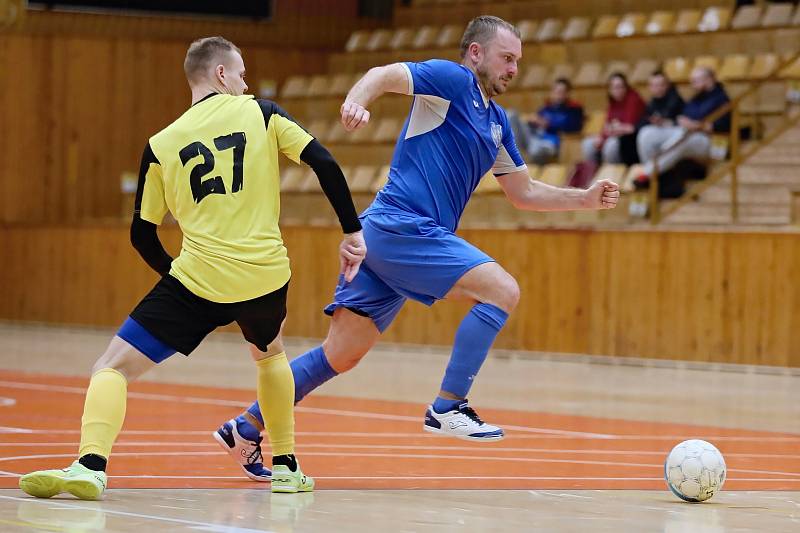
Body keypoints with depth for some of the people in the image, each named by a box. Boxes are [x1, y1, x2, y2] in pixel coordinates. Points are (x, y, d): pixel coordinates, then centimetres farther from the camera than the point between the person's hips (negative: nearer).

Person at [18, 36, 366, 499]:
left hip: (199, 280, -2)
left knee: (113, 368, 1)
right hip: (266, 276, 2)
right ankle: (286, 466, 35)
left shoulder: (161, 145, 8)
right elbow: (325, 164, -2)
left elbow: (142, 235, 11)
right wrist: (353, 231, 5)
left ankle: (90, 465, -23)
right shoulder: (261, 114, 7)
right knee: (270, 353, 35)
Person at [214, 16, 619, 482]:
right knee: (502, 290, -15)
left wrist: (586, 199, 19)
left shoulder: (497, 122, 22)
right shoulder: (453, 80, -3)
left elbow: (524, 193, 29)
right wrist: (357, 101, -38)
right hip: (402, 227, -9)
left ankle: (246, 426, 11)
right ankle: (449, 407, -14)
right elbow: (384, 75, -17)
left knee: (340, 356, 6)